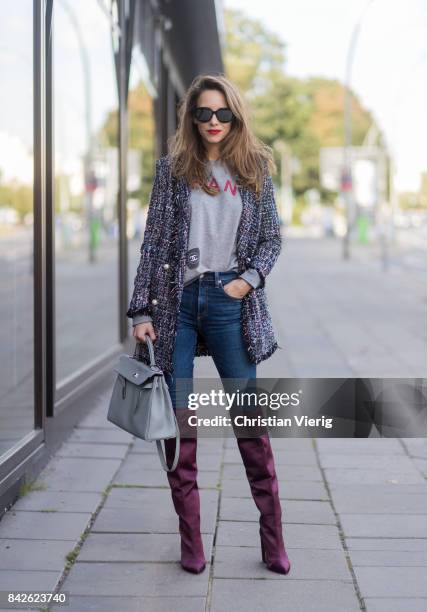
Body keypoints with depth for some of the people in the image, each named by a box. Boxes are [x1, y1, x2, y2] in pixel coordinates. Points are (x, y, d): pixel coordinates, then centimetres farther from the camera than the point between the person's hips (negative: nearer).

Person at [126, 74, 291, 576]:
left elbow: (271, 237, 10)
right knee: (177, 419, 2)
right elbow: (153, 241, 2)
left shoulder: (254, 168, 7)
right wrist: (141, 311, -3)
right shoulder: (173, 167, 5)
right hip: (176, 301, 0)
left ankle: (273, 538, 10)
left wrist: (249, 279, -8)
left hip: (230, 301, 0)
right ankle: (190, 539, 13)